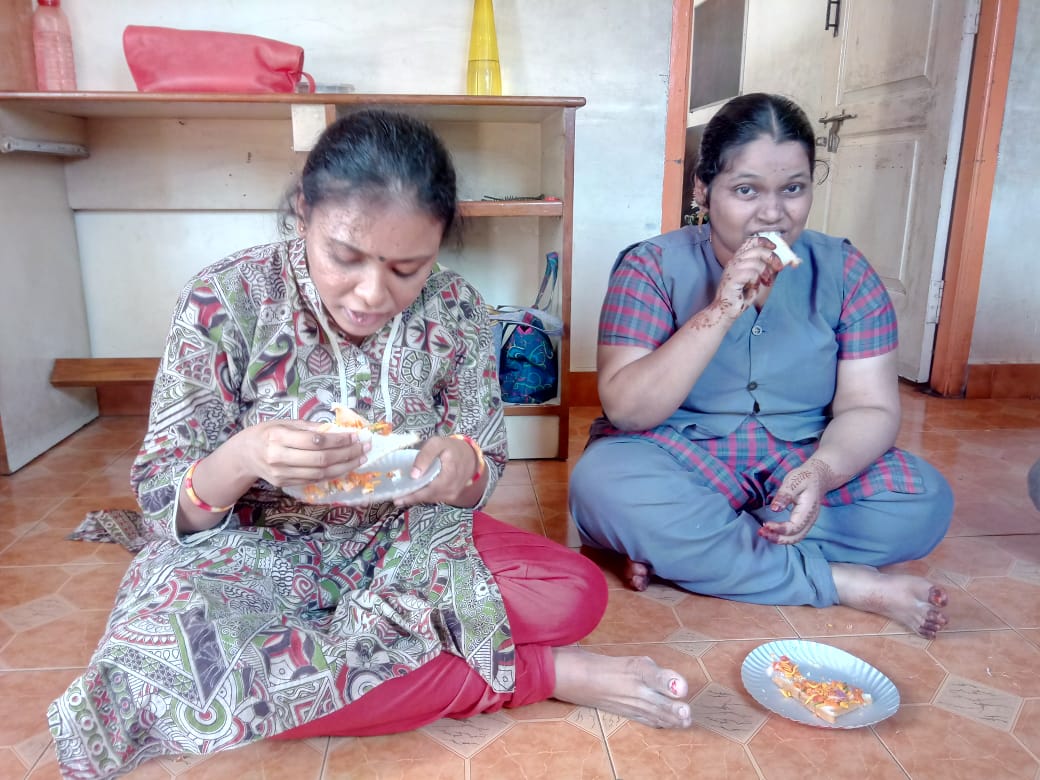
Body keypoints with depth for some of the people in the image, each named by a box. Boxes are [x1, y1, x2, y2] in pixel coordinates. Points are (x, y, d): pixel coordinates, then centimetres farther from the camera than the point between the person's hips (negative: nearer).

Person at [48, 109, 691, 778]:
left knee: (579, 593, -19)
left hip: (408, 543, 1)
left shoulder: (457, 312, -10)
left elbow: (484, 473, -3)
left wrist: (462, 467, -29)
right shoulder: (226, 301, -16)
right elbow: (162, 502, -12)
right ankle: (545, 672, -21)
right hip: (255, 549, 0)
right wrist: (241, 459, -35)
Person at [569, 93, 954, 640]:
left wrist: (821, 471, -28)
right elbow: (626, 411, -17)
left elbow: (868, 409, -5)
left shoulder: (844, 271, -1)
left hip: (804, 462, 3)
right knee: (604, 484, -32)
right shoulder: (653, 267, -8)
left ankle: (682, 546, -19)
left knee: (925, 502, -22)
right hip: (682, 461, -2)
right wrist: (720, 313, -26)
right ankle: (848, 583, -21)